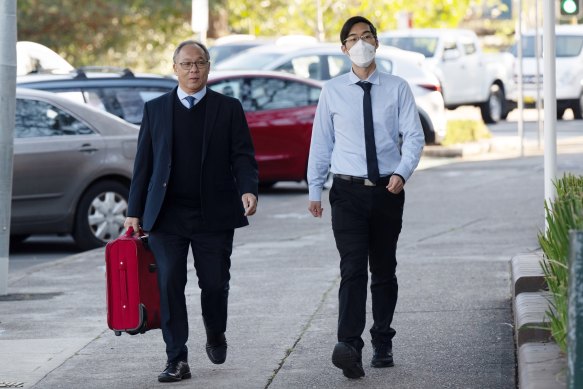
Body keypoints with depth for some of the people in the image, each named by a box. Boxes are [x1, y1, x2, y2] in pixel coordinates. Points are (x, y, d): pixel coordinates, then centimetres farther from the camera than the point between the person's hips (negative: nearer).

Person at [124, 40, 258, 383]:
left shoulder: (229, 108, 6)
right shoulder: (155, 109, 10)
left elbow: (243, 156, 1)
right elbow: (144, 163, 10)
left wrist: (248, 190, -18)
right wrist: (135, 211, 6)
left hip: (214, 215, -1)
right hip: (167, 215, 1)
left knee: (215, 284, 2)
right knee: (170, 286, -4)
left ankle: (216, 336, 32)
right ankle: (177, 361, 0)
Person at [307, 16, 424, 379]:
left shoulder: (397, 88, 2)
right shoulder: (332, 91, 3)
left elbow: (414, 136, -2)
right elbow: (321, 142, 6)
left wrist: (403, 172, -19)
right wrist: (315, 189, 4)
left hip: (388, 190, 1)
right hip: (348, 190, -1)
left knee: (384, 270, 12)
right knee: (353, 267, -14)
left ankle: (382, 344, 23)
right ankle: (349, 346, -25)